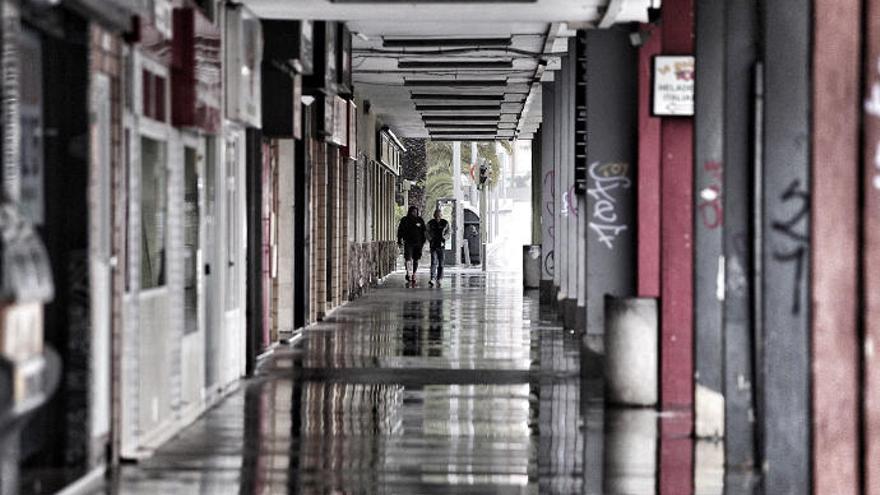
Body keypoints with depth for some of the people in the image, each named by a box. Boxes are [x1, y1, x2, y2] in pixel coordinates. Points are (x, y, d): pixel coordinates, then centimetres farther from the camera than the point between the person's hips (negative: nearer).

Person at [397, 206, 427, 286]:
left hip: (418, 243, 2)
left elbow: (423, 232, 13)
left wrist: (423, 242, 10)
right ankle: (409, 277, -21)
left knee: (415, 261, 6)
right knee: (408, 259, -15)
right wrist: (399, 241, 1)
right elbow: (400, 231, 7)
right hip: (408, 243, -2)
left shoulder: (420, 220, 8)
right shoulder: (404, 220, 3)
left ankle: (413, 276, 15)